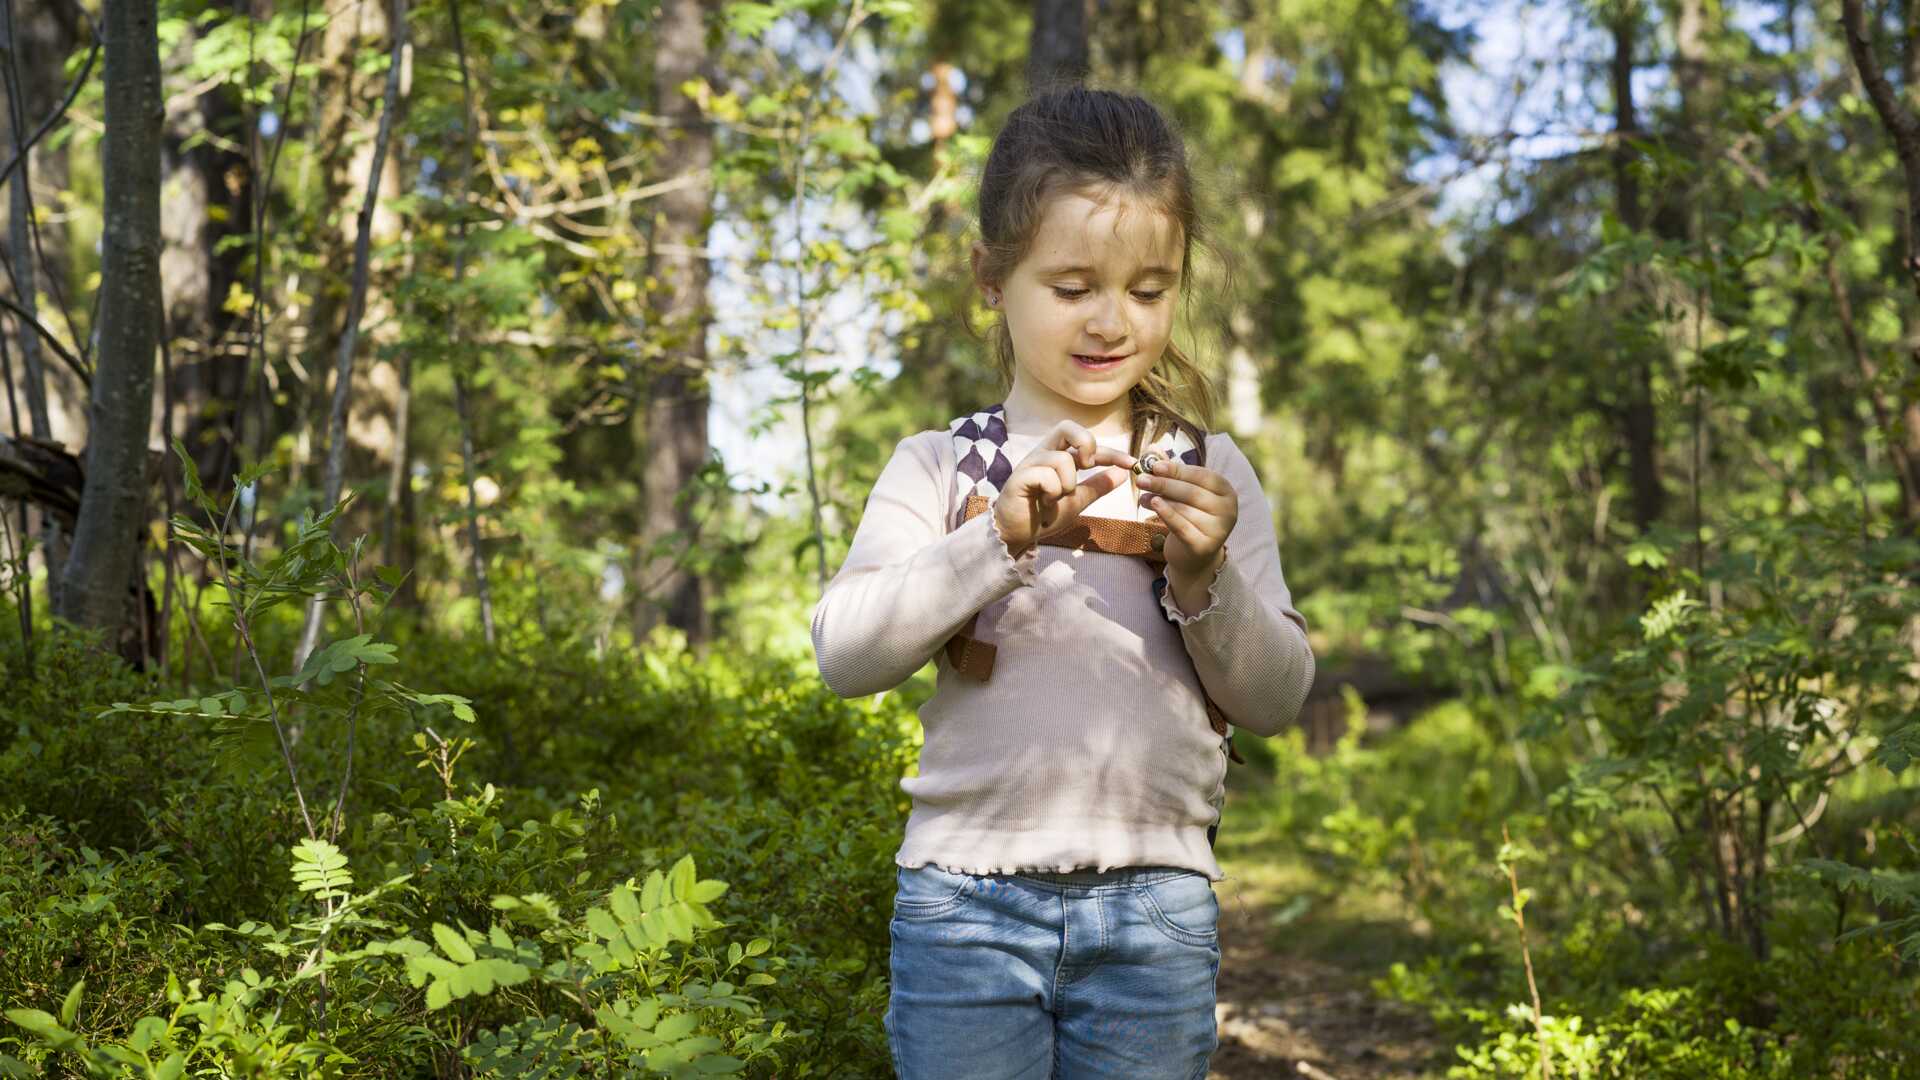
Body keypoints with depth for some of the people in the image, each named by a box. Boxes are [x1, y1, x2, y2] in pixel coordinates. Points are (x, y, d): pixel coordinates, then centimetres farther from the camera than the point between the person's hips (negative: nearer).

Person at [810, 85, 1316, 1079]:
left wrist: (1208, 577, -13)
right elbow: (843, 653, -9)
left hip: (1157, 907, 1)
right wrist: (1000, 540, -20)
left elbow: (1276, 700, 5)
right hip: (966, 890, -1)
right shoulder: (941, 466, 3)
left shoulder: (1208, 473, 7)